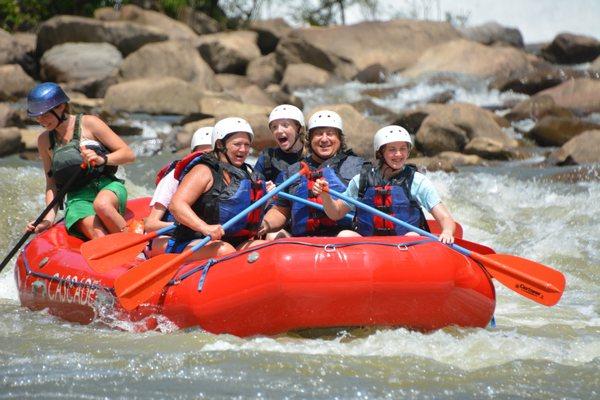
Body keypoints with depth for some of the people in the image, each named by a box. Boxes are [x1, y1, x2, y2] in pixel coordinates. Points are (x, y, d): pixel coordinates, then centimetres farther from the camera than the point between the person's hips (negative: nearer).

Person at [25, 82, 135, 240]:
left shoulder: (88, 123, 0)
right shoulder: (44, 140, 13)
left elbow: (129, 154, -1)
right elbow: (52, 183, 16)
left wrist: (102, 159, -20)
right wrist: (49, 218, 2)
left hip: (107, 186, -2)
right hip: (77, 198, 2)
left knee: (101, 205, -40)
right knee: (97, 234, -33)